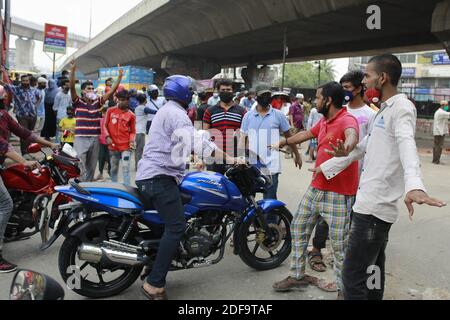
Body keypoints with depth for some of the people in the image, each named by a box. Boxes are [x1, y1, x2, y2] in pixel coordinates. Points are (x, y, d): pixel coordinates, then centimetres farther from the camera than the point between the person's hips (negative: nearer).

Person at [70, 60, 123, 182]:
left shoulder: (98, 102, 8)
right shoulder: (78, 102, 0)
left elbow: (112, 91, 4)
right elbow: (72, 88, -14)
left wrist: (120, 77, -4)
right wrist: (73, 71, -26)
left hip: (95, 139, 4)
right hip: (81, 139, -4)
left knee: (91, 167, 13)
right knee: (79, 165, -7)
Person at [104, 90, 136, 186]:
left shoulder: (131, 115, 2)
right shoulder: (111, 111, 6)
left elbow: (132, 131, 7)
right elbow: (105, 125, 10)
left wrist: (132, 140, -10)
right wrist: (107, 137, -5)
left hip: (126, 147, -3)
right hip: (113, 146, 3)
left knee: (126, 170, -8)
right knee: (114, 169, 14)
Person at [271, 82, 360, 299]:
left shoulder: (347, 120, -17)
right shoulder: (324, 121, 12)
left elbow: (352, 135, -40)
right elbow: (307, 134, 30)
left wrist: (345, 148, -64)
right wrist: (283, 143, 43)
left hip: (338, 193, -9)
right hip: (316, 187, 9)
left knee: (339, 244, -5)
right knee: (298, 228, 16)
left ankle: (343, 290, 12)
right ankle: (298, 276, 31)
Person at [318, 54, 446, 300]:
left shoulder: (401, 107, -12)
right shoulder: (383, 110, 20)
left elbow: (406, 145, -32)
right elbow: (362, 148, 29)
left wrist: (413, 185, -49)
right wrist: (327, 166, 33)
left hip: (374, 207, -10)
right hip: (372, 205, 10)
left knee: (353, 278, -9)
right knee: (372, 274, 20)